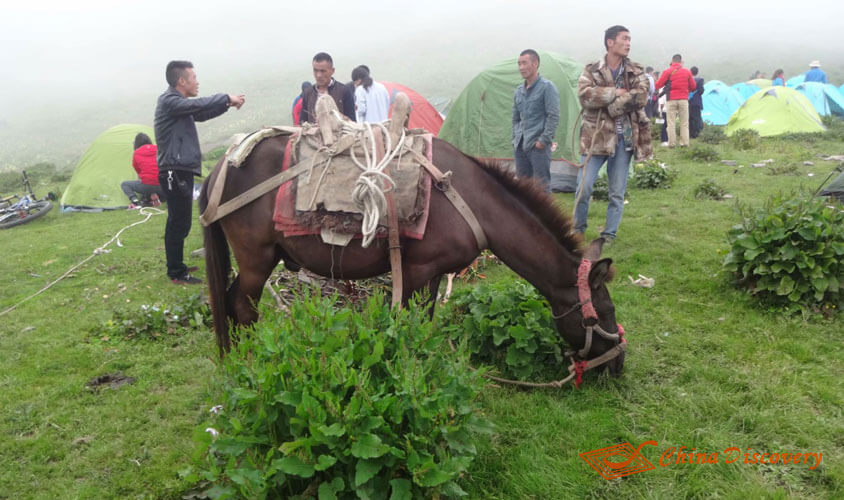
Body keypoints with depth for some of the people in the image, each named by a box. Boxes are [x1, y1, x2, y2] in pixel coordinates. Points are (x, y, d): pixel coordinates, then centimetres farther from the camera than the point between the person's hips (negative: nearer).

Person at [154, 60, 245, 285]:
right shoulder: (169, 101, -13)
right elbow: (199, 105, -24)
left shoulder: (179, 103, 16)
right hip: (174, 171, -10)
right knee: (179, 223, -6)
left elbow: (201, 114, 22)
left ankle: (176, 267, 27)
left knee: (178, 222, 17)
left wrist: (227, 104, 11)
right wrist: (226, 97, -12)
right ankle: (176, 274, 1)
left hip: (181, 171, 10)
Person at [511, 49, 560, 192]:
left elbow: (553, 117, -11)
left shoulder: (547, 86, -6)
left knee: (541, 185, -6)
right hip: (520, 146, 7)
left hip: (538, 147, -7)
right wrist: (516, 138, 12)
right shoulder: (519, 91, 14)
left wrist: (544, 140, -14)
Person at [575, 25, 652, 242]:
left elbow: (641, 97, -11)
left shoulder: (636, 73, 7)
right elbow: (584, 95, -16)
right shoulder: (591, 71, 2)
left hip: (624, 139, 2)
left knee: (617, 192, 5)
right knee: (583, 188, -5)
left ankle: (609, 235, 17)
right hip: (596, 137, -2)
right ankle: (578, 230, 15)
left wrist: (608, 105, -17)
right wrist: (616, 93, -16)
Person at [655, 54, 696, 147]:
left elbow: (658, 85, 0)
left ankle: (671, 143, -1)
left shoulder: (667, 72, -2)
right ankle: (684, 142, 5)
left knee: (671, 123, 2)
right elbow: (693, 87, 12)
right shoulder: (687, 72, 5)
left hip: (671, 100, -1)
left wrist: (667, 83, 19)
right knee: (684, 123, 7)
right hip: (683, 99, 2)